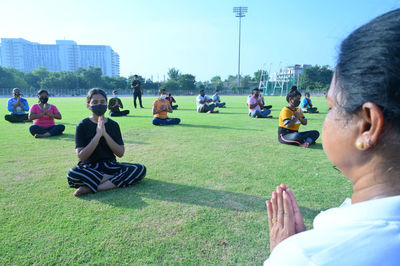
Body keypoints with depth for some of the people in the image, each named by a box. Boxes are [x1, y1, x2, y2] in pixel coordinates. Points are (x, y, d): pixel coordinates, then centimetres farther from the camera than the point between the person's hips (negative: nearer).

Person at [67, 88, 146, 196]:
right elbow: (81, 157, -11)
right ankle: (118, 179, -20)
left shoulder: (113, 125, 5)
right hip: (89, 167, -2)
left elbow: (120, 153, -3)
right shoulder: (82, 125, -2)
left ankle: (91, 188, -25)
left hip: (110, 165, 3)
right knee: (72, 174, -36)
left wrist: (105, 134, -14)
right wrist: (98, 135, -20)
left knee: (140, 169, -22)